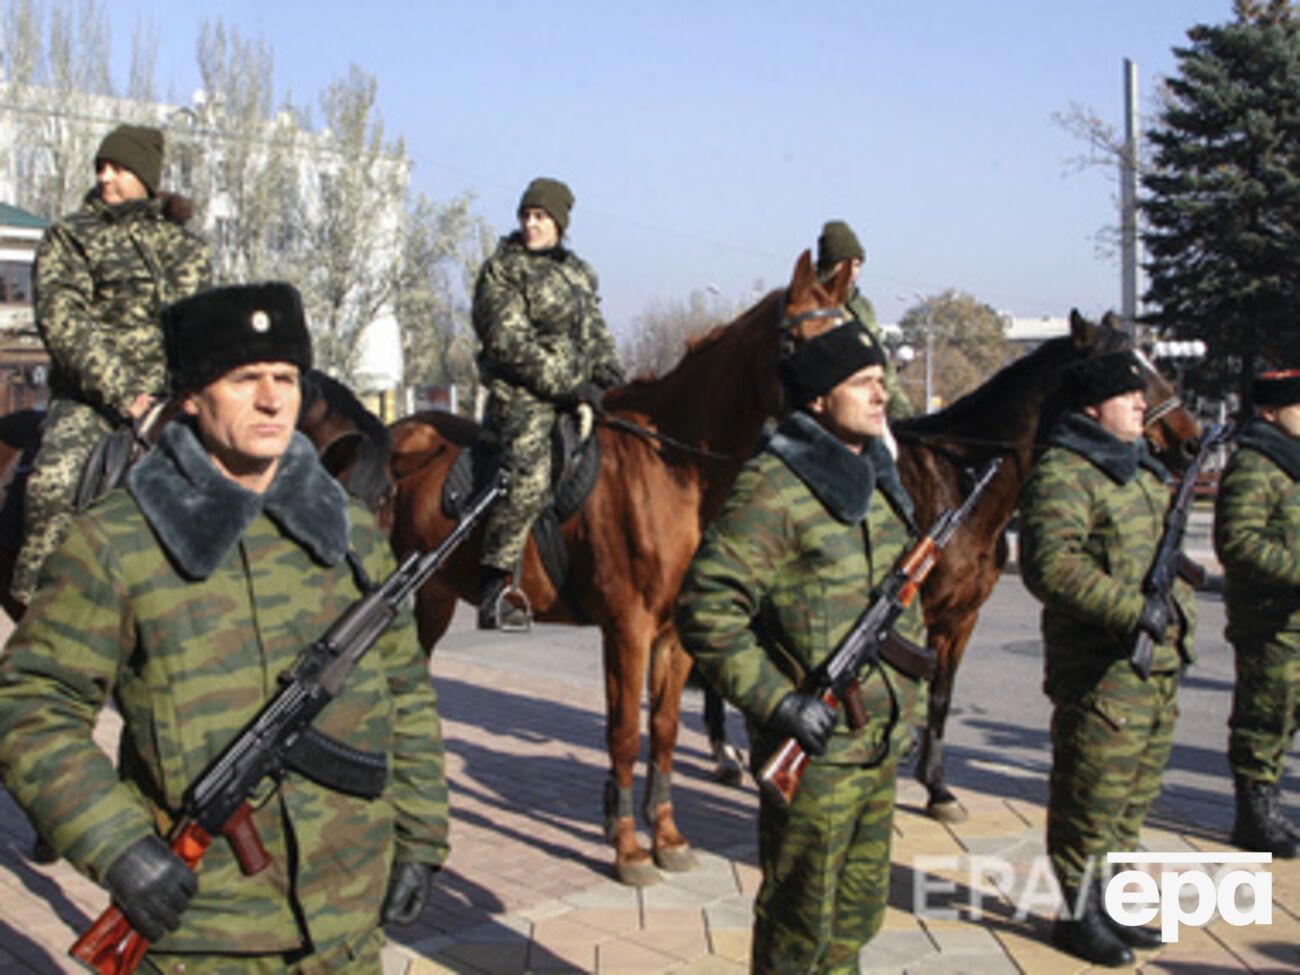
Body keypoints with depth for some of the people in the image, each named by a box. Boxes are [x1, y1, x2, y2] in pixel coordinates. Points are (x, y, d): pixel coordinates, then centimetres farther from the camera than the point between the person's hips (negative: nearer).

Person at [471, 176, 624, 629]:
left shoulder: (580, 271, 19)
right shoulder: (502, 269, -2)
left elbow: (597, 334, 22)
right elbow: (508, 342, -12)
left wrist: (610, 377, 3)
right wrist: (568, 386, -17)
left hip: (578, 391, 8)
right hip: (523, 393, -7)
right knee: (529, 477, -23)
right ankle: (493, 589, -19)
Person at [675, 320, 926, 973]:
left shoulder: (878, 479, 10)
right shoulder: (772, 486, -18)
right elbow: (706, 609, -23)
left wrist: (904, 691, 16)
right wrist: (778, 701, -25)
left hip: (881, 744, 8)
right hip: (813, 749, -8)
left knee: (860, 909, 21)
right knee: (801, 918, 7)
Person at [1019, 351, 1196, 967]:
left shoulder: (1143, 469, 16)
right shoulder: (1062, 475, -15)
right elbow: (1050, 565, -27)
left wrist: (1178, 607, 13)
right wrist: (1133, 610, -28)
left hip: (1157, 664, 9)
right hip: (1101, 671, -9)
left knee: (1134, 798, 18)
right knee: (1092, 798, 0)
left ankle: (1108, 902, 31)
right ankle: (1078, 915, 14)